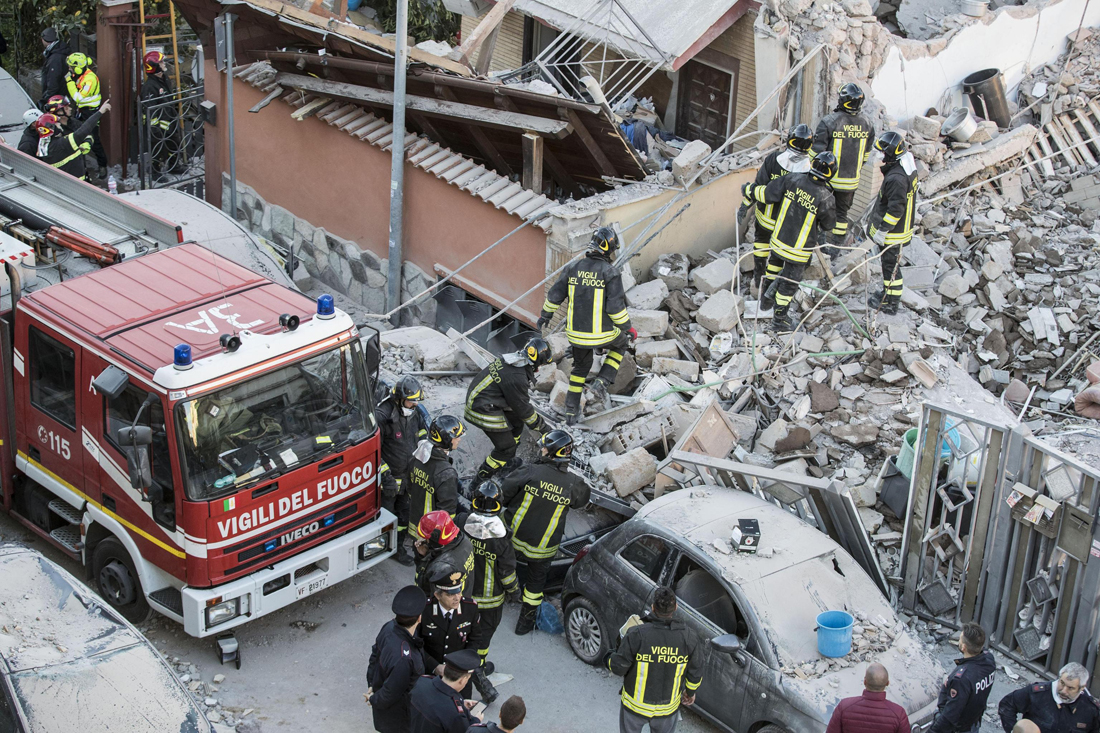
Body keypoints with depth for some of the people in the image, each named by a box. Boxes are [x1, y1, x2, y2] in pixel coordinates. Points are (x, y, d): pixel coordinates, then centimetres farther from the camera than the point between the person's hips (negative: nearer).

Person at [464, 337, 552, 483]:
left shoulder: (513, 359, 1)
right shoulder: (517, 378, -29)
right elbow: (522, 408, -15)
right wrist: (540, 426, 0)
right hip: (484, 411, -10)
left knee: (516, 422, 25)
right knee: (506, 447, -2)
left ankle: (509, 460, 39)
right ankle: (482, 478, 12)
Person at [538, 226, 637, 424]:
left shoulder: (574, 268, -2)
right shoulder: (610, 273, -16)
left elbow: (555, 295, 5)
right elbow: (616, 306, -20)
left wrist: (545, 315, 22)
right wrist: (628, 329, -6)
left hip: (576, 333, 4)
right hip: (602, 334, -4)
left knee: (581, 367, 28)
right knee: (620, 343, 29)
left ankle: (571, 410, 30)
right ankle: (601, 383, 13)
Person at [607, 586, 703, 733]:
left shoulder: (636, 635, -27)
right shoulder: (688, 639, -18)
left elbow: (618, 667, -20)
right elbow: (695, 674, -5)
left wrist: (611, 659, 5)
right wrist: (690, 692, 17)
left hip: (635, 705, -2)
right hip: (668, 709, 2)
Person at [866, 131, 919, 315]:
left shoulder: (896, 178, -30)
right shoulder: (909, 167, 2)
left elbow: (895, 209, -28)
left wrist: (882, 231, -21)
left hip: (893, 232, -10)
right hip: (903, 227, 10)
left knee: (891, 266, 3)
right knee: (889, 263, 24)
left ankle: (890, 304, 14)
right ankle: (888, 293, 39)